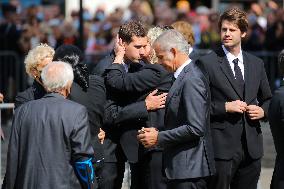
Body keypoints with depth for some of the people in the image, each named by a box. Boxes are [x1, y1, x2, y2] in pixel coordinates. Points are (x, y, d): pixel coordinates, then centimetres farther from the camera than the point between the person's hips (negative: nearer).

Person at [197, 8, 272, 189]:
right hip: (222, 145, -5)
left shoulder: (256, 64, 13)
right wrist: (225, 107, -15)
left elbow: (267, 99, 23)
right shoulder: (207, 63, -3)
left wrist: (262, 110, 2)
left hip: (251, 147, 5)